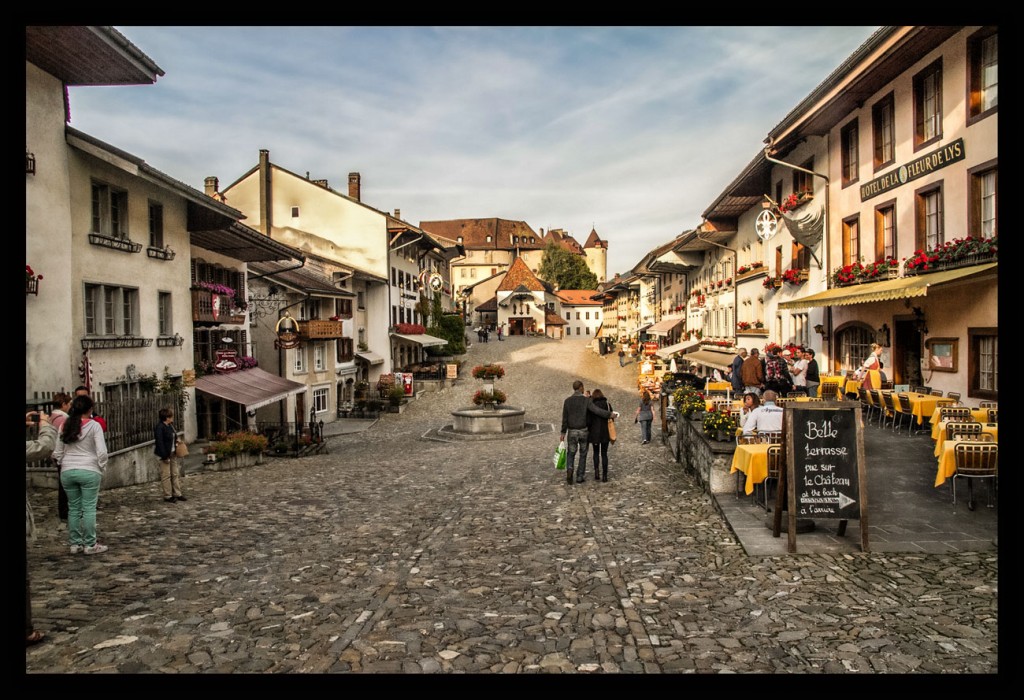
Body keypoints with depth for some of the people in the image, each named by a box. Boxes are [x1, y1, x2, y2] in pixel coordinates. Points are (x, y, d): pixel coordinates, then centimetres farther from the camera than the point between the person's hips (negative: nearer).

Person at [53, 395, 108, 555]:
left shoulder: (65, 426, 8)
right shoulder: (94, 425, -6)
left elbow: (57, 453, 11)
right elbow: (102, 452, -11)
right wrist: (102, 469, 2)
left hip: (67, 472, 4)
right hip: (89, 471, -4)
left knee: (73, 508, 12)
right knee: (89, 509, 1)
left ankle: (75, 544, 18)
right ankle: (90, 545, 5)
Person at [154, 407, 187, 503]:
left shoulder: (170, 426, 10)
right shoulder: (159, 428, -17)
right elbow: (159, 442, -20)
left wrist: (176, 439, 4)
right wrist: (165, 456, -22)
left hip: (172, 453, 9)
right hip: (164, 454, -9)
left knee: (175, 474, 12)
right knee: (166, 475, -1)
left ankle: (177, 494, 20)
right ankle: (167, 496, 7)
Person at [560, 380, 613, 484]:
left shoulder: (567, 401, -3)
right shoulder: (586, 400, -9)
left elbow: (564, 418, -2)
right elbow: (597, 410, -19)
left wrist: (563, 432, 4)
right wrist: (610, 414, -8)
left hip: (572, 432, 1)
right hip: (584, 431, -1)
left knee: (571, 454, 12)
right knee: (583, 454, 13)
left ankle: (569, 470, -15)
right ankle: (580, 477, 13)